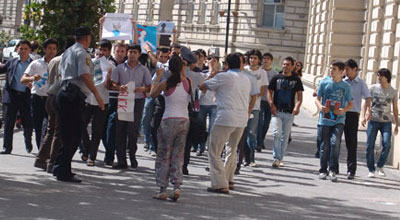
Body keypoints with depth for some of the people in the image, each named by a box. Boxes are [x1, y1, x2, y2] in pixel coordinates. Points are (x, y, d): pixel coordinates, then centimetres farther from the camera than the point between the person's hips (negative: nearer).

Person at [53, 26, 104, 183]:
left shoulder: (67, 52, 20)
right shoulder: (82, 53, -9)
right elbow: (85, 75, -19)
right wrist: (97, 95, -18)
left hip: (64, 92, 10)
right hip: (74, 96, -10)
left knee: (67, 134, 15)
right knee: (74, 136, -8)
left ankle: (60, 168, 17)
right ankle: (63, 172, -10)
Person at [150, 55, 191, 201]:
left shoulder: (166, 84, -6)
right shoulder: (187, 83, 0)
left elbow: (152, 94, 11)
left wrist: (158, 78, 18)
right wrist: (183, 73, 25)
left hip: (169, 121, -3)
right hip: (184, 121, 3)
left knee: (164, 156, 5)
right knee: (178, 156, 9)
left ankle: (162, 190, 4)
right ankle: (177, 186, -5)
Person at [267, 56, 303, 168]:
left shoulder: (296, 80, 8)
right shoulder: (276, 78, 7)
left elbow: (300, 95, 6)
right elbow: (269, 92, 6)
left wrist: (297, 106, -12)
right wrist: (272, 105, -10)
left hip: (289, 112, 1)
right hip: (277, 111, -1)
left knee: (285, 136, 6)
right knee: (277, 133, -16)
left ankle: (280, 159, 16)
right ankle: (276, 158, -13)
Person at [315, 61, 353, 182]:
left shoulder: (346, 86, 4)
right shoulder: (324, 83, 5)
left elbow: (350, 104, 9)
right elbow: (317, 98, 10)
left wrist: (343, 110, -12)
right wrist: (320, 106, -13)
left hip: (338, 120, -1)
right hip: (325, 119, 1)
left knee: (335, 142, -19)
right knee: (325, 146, 6)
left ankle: (333, 170, -12)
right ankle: (323, 170, 19)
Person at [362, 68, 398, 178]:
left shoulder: (393, 91, 7)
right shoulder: (373, 88, 5)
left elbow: (395, 108, 12)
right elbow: (367, 103, 9)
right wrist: (364, 116, -4)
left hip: (386, 121, 0)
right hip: (373, 120, 0)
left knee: (387, 144, -15)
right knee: (370, 145, -2)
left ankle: (380, 166, 1)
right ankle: (371, 170, 8)